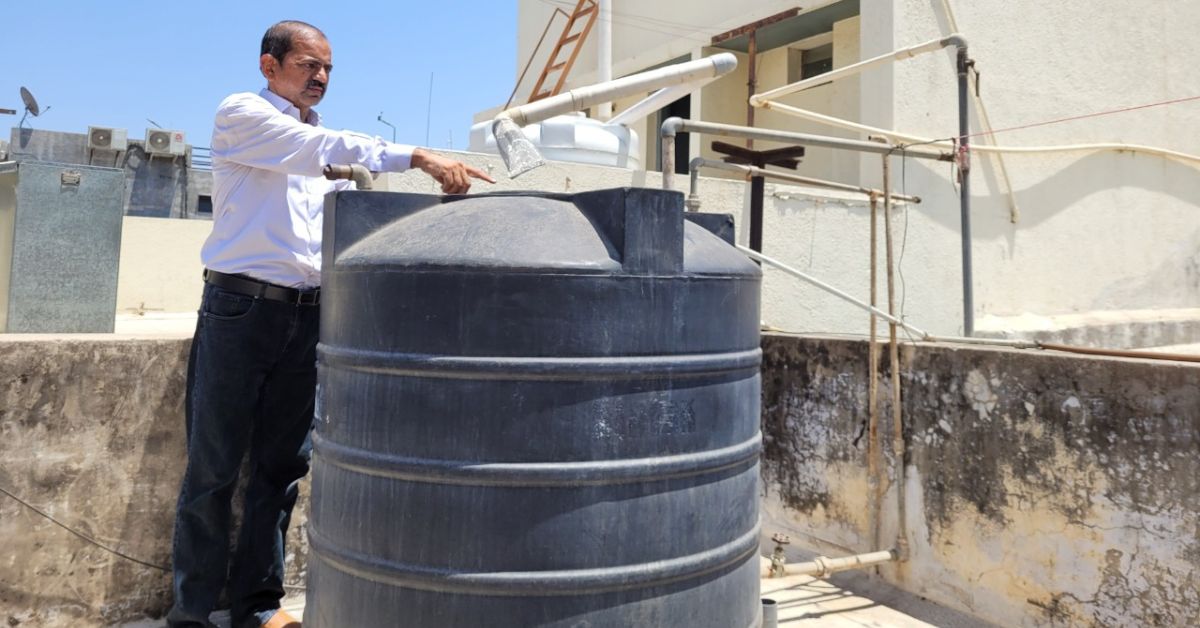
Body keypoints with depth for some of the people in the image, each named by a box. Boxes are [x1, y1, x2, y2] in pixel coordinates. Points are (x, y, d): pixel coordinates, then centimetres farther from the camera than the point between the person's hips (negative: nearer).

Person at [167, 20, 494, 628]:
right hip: (241, 308, -6)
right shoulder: (239, 114, -1)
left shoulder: (320, 143, 20)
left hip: (308, 315, 6)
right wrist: (420, 157, -26)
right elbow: (328, 150, -17)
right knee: (214, 467, 0)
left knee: (282, 466, 8)